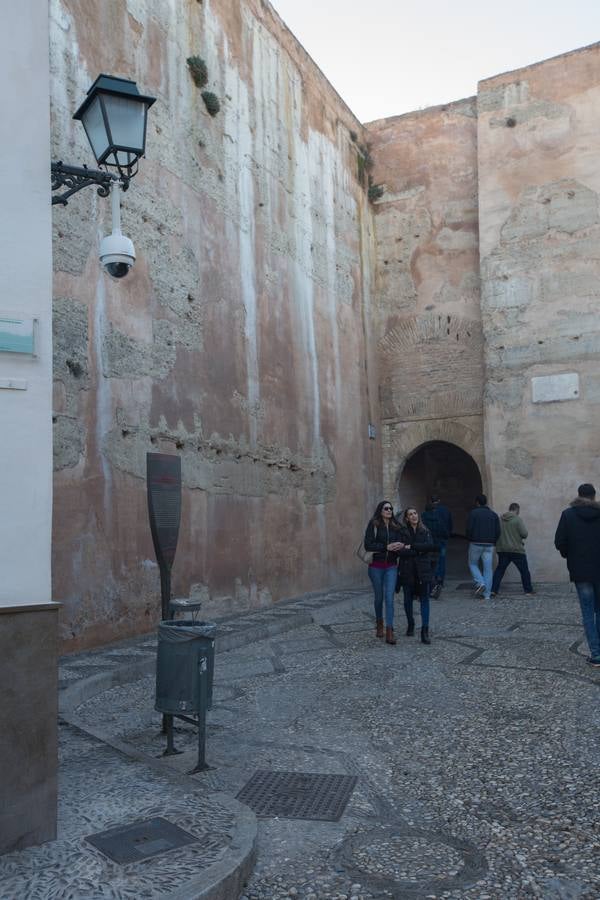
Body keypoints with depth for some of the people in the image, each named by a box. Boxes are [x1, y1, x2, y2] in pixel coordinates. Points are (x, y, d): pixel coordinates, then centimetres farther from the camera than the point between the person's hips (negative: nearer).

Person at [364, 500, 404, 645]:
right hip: (376, 566, -2)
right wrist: (387, 547, -18)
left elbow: (401, 542, 14)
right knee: (379, 597, 13)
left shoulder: (396, 526, 6)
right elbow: (368, 545, -12)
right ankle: (379, 624, 36)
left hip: (391, 566, 2)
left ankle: (389, 632, -8)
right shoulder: (373, 525, -6)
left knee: (389, 597, -7)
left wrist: (401, 546, -10)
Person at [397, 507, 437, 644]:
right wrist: (419, 551, -12)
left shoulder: (425, 531, 7)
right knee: (408, 599, 10)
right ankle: (410, 624, 32)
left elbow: (431, 546, -11)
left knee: (424, 599, -5)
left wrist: (411, 547, -15)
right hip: (407, 571, -1)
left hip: (423, 570, 1)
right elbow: (401, 551, -13)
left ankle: (425, 631, -5)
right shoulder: (402, 532, -1)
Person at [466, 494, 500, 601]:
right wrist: (492, 542, 15)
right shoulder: (494, 514, 9)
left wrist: (470, 540, 6)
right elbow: (498, 532, 4)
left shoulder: (473, 513, -4)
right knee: (488, 569, 5)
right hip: (489, 545, 3)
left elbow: (469, 529, -10)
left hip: (475, 544, -3)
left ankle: (480, 583, -6)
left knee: (473, 564, 16)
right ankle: (487, 594, 3)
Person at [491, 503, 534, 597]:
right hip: (517, 550, -4)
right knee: (524, 571, 10)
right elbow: (524, 534, -15)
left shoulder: (500, 519, 5)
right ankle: (528, 591, 15)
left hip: (502, 550, 4)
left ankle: (493, 590, 3)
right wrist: (520, 536, 6)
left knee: (500, 569, 10)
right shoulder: (518, 519, -10)